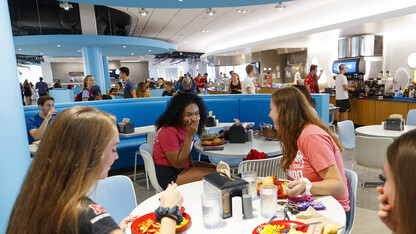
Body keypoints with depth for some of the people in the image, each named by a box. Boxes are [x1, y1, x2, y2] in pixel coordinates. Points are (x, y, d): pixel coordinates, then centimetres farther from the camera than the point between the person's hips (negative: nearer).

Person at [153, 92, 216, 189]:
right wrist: (190, 135, -29)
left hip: (183, 166, 9)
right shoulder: (169, 131, -27)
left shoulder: (186, 126, 0)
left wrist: (193, 165, -3)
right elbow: (178, 164, -25)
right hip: (168, 175, -9)